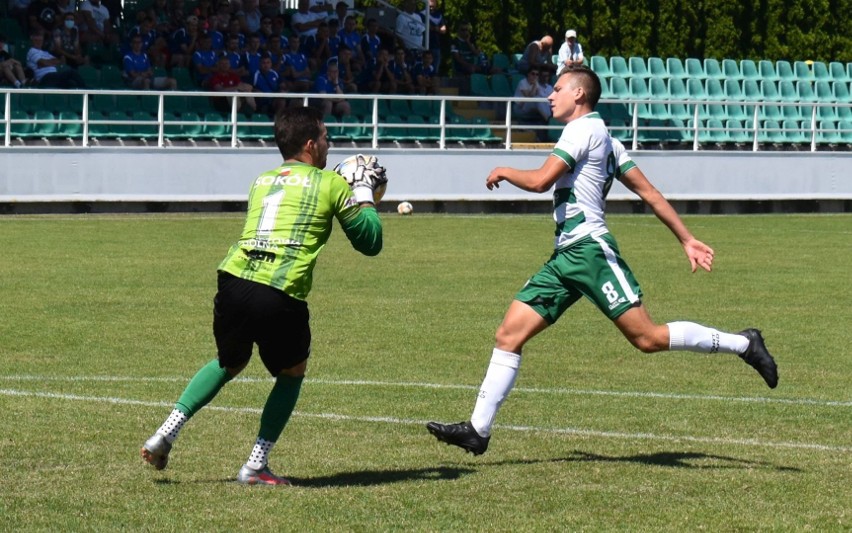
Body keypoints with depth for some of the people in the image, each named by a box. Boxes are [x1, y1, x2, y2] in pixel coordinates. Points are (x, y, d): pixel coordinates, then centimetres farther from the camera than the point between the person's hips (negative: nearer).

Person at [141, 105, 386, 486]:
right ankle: (256, 466, 15)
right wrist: (364, 192, 29)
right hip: (281, 295, -5)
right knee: (292, 372, 22)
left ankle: (168, 430, 17)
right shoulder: (330, 184, 9)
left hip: (233, 281, 5)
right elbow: (370, 242, 15)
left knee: (230, 363, 31)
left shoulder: (261, 181, 23)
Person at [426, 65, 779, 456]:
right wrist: (687, 239, 18)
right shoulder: (603, 138, 21)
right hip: (565, 257, 10)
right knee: (508, 336, 2)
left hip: (589, 249, -10)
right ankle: (478, 430, 0)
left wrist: (504, 172, 3)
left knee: (648, 338, -11)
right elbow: (649, 192, 19)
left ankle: (743, 344, 1)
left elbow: (540, 181, -17)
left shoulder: (584, 129, -7)